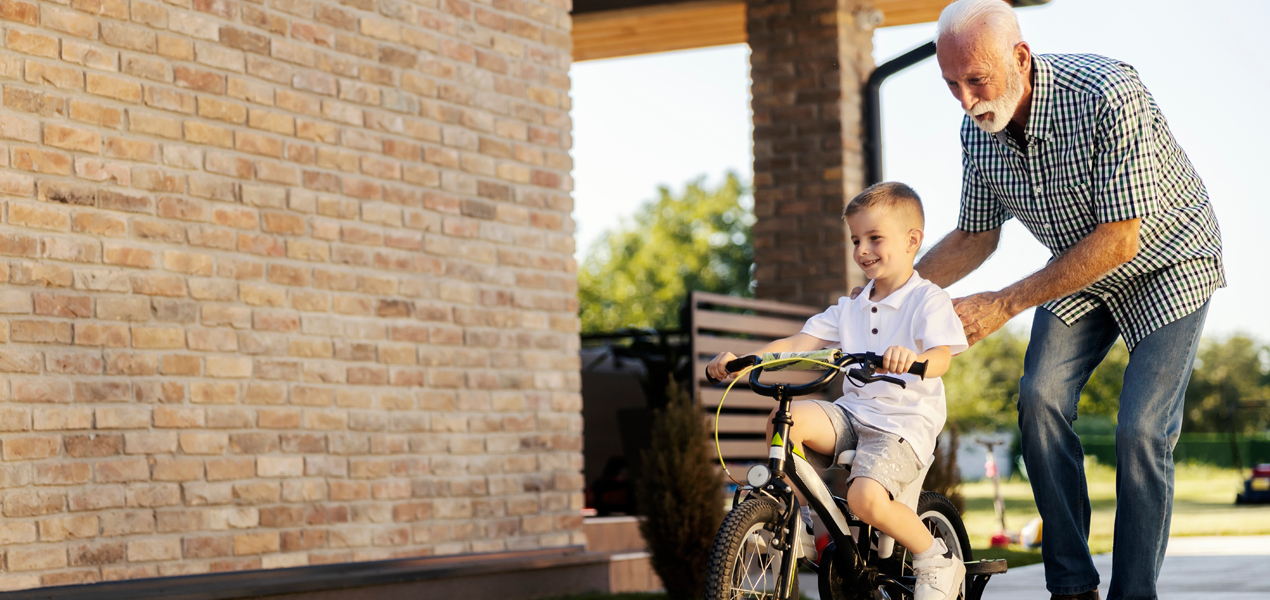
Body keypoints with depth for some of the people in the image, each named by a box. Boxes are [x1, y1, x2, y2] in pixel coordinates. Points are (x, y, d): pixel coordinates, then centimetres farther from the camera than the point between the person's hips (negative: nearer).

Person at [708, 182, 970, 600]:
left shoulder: (928, 300, -4)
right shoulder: (851, 309, 14)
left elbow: (941, 358, -21)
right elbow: (798, 344, 8)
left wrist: (912, 359, -45)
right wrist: (740, 359, -7)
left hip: (903, 423, -6)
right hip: (852, 414, 6)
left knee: (865, 496, -30)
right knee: (785, 419, -22)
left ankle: (938, 562, -5)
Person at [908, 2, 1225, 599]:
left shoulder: (1107, 97, -34)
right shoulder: (979, 130, -13)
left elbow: (1118, 240, -31)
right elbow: (974, 238, 4)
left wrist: (1004, 305, -29)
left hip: (1168, 263, -5)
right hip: (1079, 272, 6)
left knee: (1141, 430, -16)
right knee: (1040, 399, -13)